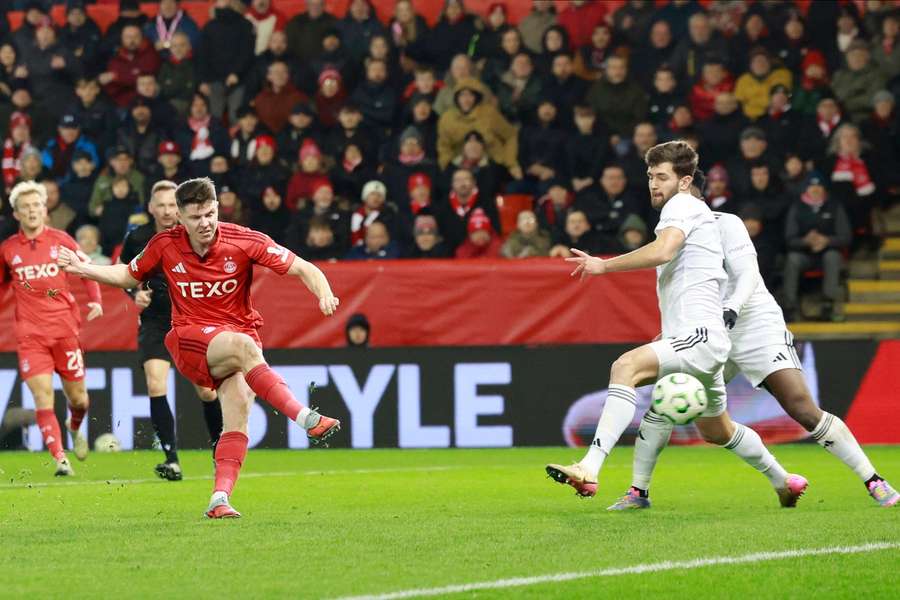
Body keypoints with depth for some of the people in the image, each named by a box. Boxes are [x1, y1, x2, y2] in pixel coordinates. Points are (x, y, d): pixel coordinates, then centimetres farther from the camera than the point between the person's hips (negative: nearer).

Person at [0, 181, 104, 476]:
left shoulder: (61, 240, 3)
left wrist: (95, 300, -2)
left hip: (64, 327, 1)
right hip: (30, 333, -1)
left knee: (78, 399, 7)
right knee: (43, 397, -14)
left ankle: (75, 428, 42)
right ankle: (60, 459, -13)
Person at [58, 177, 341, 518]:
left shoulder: (243, 241, -7)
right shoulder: (165, 246, -1)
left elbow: (303, 269, -6)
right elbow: (128, 276, 19)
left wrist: (324, 294, -25)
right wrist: (84, 269, 8)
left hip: (241, 333, 1)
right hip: (189, 339, -1)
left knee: (238, 412, -23)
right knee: (243, 346, -34)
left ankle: (220, 499, -24)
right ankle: (307, 419, -43)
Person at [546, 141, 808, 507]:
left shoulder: (683, 205, -7)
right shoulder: (683, 209, 23)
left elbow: (663, 251, -28)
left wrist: (604, 265, -24)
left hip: (700, 336, -11)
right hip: (697, 340, 11)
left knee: (626, 367, -32)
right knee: (716, 431, 26)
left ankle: (590, 467, -45)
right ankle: (783, 481, 46)